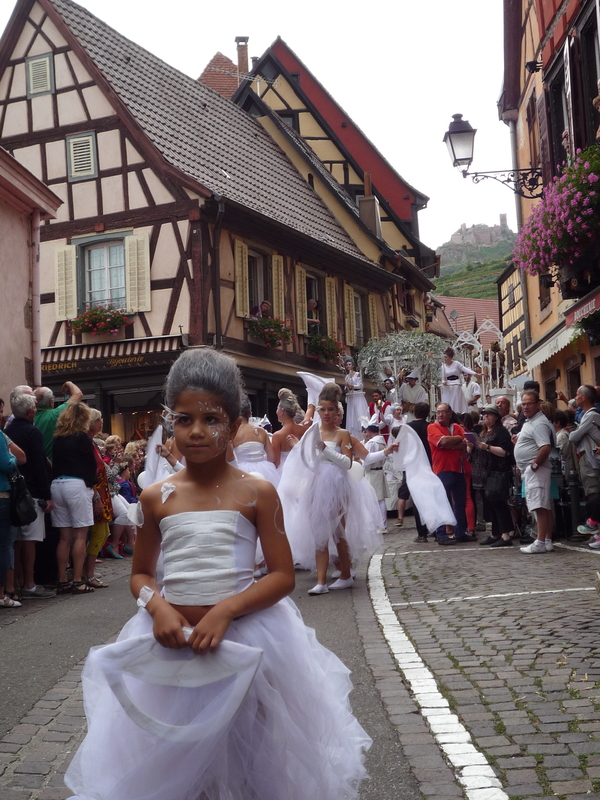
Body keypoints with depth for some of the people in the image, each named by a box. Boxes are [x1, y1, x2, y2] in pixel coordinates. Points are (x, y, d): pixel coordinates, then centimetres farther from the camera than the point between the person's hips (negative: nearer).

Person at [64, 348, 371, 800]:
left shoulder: (256, 493, -7)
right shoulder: (157, 498, 1)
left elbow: (283, 576, -8)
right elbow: (141, 574, 10)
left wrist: (225, 610, -21)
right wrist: (158, 606, -11)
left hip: (245, 640, -2)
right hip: (172, 642, 2)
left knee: (249, 762, 12)